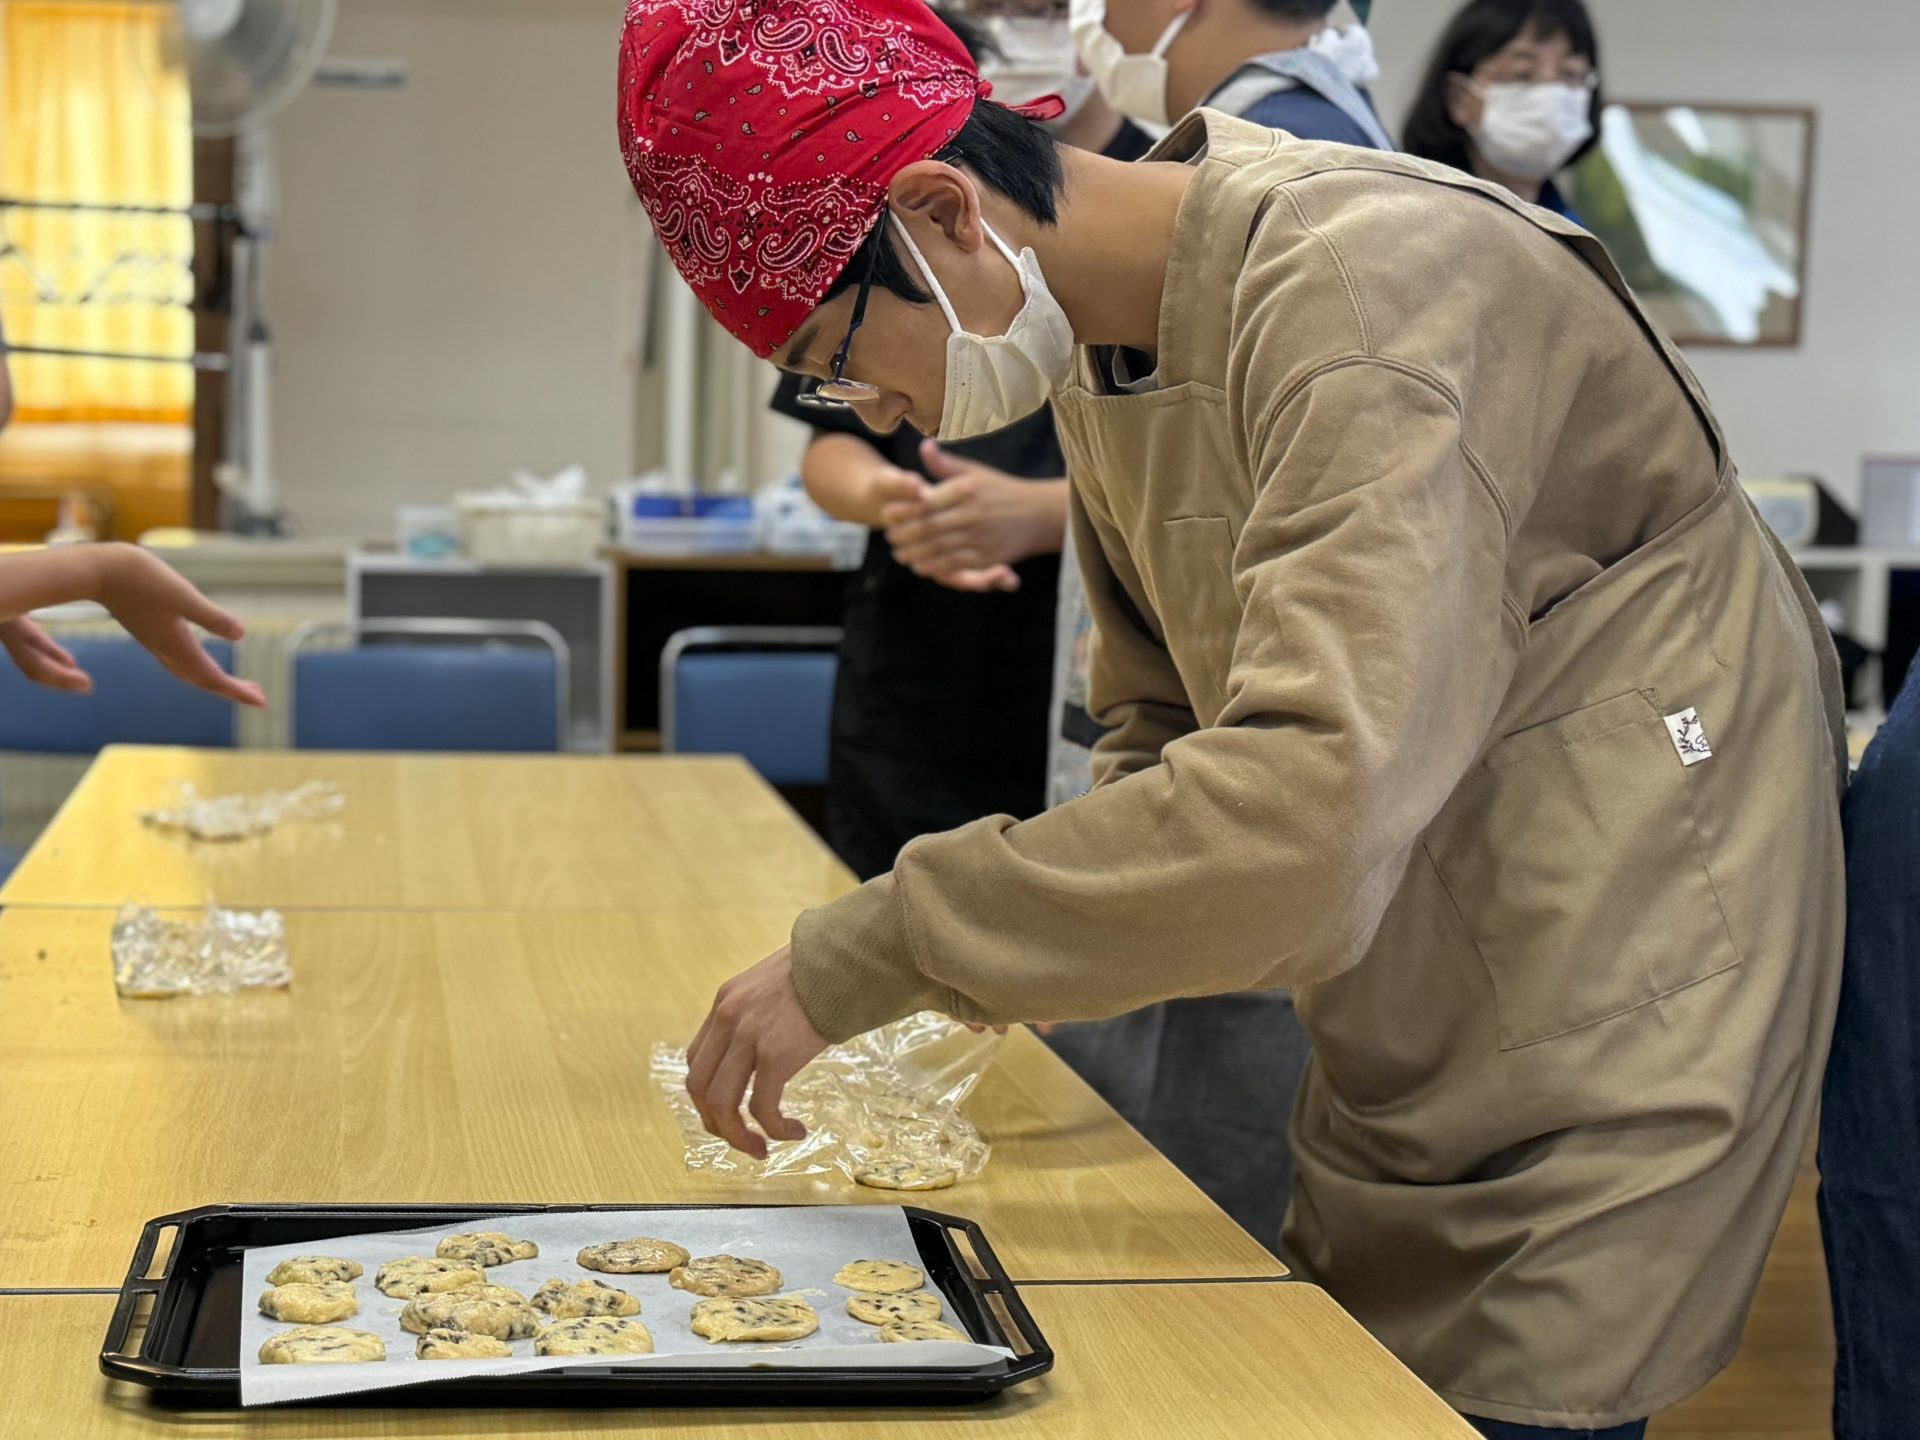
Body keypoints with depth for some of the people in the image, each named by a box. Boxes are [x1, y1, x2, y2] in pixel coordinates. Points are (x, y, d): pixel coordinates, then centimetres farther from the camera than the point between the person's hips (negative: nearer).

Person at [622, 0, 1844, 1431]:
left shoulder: (1371, 283, -26)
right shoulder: (1102, 355, 4)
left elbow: (1314, 810, -36)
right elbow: (1169, 732, 13)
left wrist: (866, 957, -29)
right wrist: (992, 968, -5)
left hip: (1612, 1034, -8)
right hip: (1407, 1045, 8)